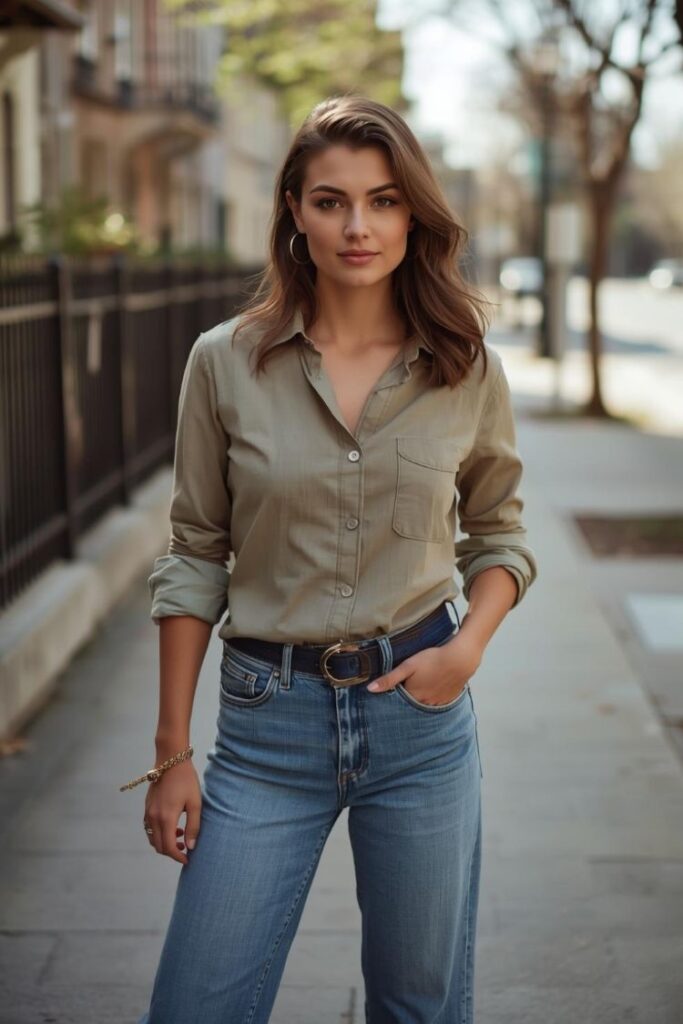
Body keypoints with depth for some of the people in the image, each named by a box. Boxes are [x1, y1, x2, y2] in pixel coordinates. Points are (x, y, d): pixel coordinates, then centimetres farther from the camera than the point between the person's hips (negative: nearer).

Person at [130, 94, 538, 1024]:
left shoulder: (468, 370, -1)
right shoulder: (226, 361, -4)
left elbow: (499, 533, 12)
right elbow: (195, 558, 1)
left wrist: (468, 648, -7)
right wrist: (172, 751, 0)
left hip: (419, 709, 1)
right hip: (270, 715, -1)